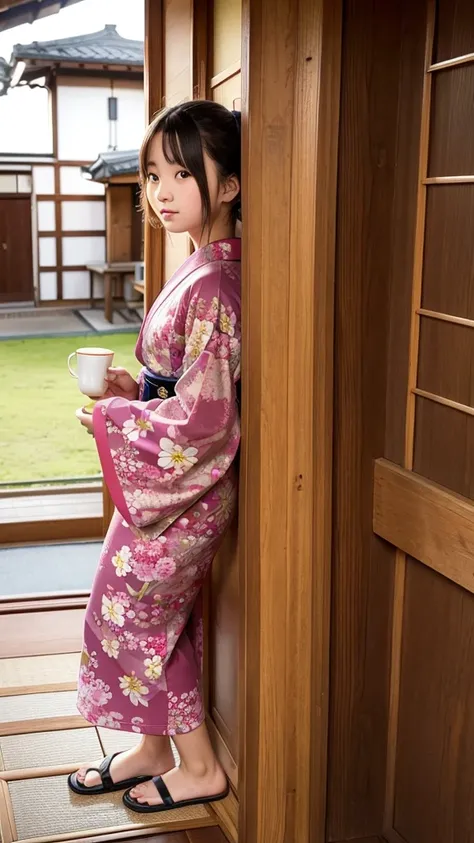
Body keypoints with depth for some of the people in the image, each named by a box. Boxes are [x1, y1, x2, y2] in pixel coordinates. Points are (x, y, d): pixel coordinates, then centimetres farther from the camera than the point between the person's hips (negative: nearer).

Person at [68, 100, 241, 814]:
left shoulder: (212, 285, -24)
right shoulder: (205, 268, 7)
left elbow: (206, 414, -27)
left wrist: (114, 420, -15)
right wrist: (135, 386, 3)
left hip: (183, 486, -9)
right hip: (170, 481, 9)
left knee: (130, 612, 7)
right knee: (159, 617, 19)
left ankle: (200, 768, 23)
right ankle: (153, 751, 38)